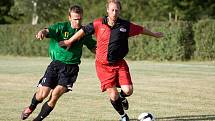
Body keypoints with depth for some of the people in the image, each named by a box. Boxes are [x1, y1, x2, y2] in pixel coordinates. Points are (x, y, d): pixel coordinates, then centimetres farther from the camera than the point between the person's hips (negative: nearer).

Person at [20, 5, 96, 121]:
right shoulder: (61, 27, -4)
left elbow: (94, 48, 17)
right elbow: (48, 30, -22)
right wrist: (42, 32, -46)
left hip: (71, 69, 1)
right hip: (56, 64, -1)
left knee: (56, 94, -15)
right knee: (43, 93, -5)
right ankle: (31, 107, 32)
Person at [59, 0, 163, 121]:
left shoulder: (126, 25, -4)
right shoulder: (99, 24, -6)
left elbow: (141, 29, 11)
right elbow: (84, 30, 7)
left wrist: (154, 34, 25)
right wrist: (69, 41, 15)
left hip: (119, 63, 1)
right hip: (103, 65, -1)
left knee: (128, 90, -14)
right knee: (113, 96, -6)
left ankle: (122, 97, 25)